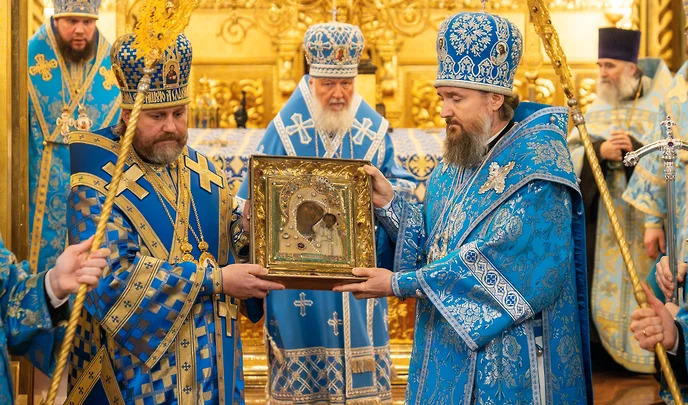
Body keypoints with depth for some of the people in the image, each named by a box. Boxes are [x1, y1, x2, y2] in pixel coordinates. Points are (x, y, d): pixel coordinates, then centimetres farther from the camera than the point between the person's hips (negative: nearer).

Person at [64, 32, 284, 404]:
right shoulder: (96, 183, -13)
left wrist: (244, 228, -11)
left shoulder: (200, 171, 7)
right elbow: (111, 277, -22)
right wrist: (215, 279, -22)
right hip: (136, 366, -5)